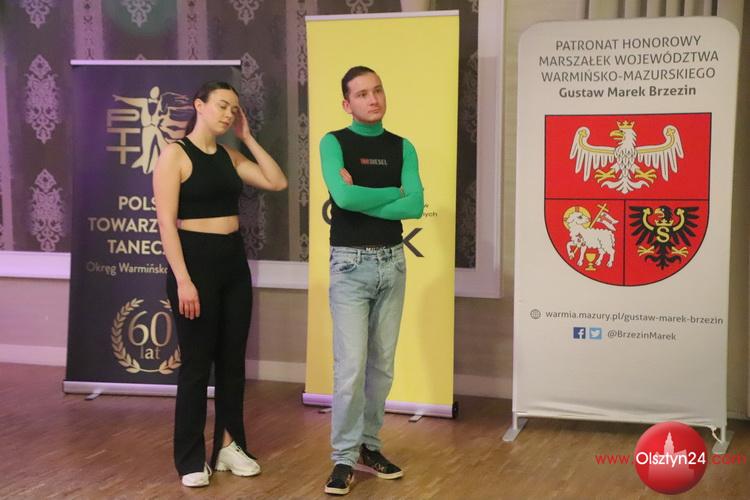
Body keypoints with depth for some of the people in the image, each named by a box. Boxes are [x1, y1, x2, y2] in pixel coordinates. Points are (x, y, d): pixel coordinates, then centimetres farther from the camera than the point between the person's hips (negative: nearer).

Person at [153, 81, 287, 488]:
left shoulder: (229, 156, 11)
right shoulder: (174, 154, -8)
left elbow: (277, 182, 6)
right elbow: (166, 222, -14)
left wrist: (247, 137, 5)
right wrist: (182, 280, -21)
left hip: (234, 260, 7)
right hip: (195, 259, -6)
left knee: (232, 357, 10)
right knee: (197, 361, 1)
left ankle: (229, 446, 23)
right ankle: (191, 458, 13)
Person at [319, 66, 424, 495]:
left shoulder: (402, 148, 7)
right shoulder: (334, 143, -4)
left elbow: (416, 206, -8)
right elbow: (344, 196, -21)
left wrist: (363, 199, -14)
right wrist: (393, 192, -9)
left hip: (392, 261, 4)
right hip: (351, 263, -4)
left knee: (382, 365, 10)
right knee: (351, 366, -7)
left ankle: (368, 446, 23)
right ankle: (345, 458, 4)